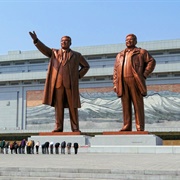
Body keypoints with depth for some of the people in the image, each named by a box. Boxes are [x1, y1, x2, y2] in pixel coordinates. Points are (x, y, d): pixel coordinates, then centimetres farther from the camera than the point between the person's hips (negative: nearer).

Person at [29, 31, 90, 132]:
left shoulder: (76, 55, 17)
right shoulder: (54, 53, 19)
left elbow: (86, 66, 22)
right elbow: (43, 49, 4)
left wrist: (78, 76, 8)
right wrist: (36, 40, -13)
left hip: (71, 84, -1)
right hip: (58, 83, 1)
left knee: (73, 106, -2)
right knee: (58, 106, -1)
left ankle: (75, 128, 0)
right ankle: (59, 127, 1)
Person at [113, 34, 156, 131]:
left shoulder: (141, 52, 12)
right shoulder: (120, 55, 24)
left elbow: (151, 61, 3)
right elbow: (115, 71, 18)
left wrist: (144, 75, -6)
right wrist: (115, 84, 7)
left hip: (135, 81, -4)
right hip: (123, 83, 4)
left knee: (138, 105, -5)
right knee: (126, 105, 2)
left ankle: (140, 128, -5)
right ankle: (127, 127, 3)